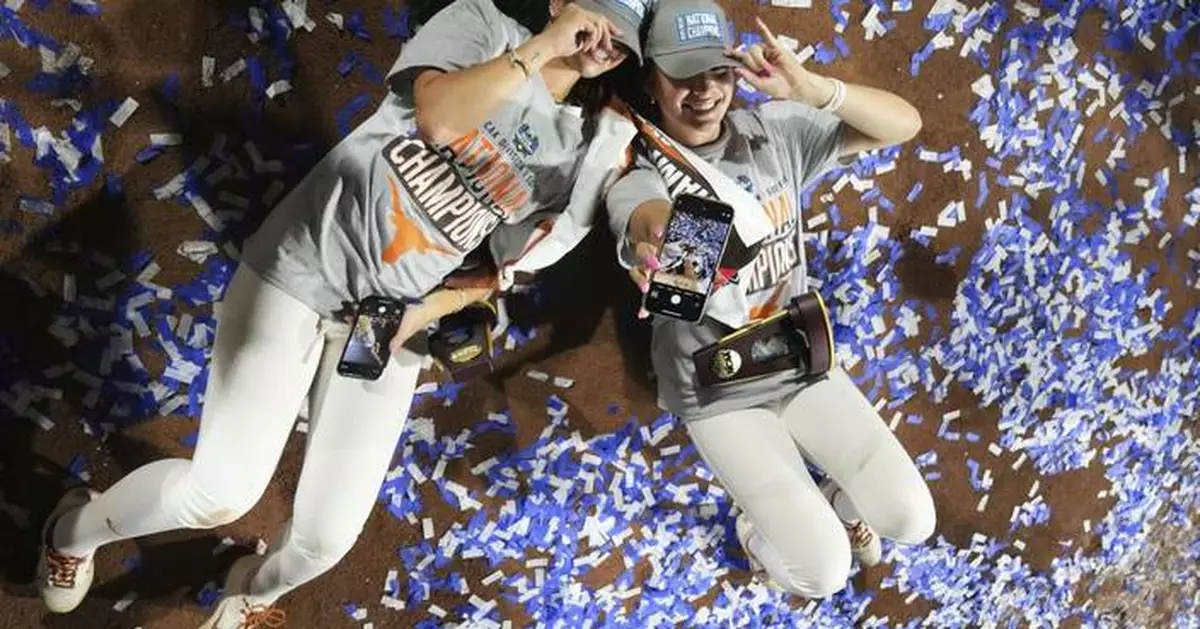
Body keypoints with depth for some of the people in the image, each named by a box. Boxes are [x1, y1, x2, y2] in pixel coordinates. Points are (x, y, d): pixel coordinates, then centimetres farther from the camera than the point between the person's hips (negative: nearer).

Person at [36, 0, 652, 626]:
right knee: (220, 495, -8)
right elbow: (438, 117, -26)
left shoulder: (580, 150, 4)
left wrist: (428, 311, -8)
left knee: (327, 536, 1)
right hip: (301, 272, -3)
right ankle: (75, 527, 25)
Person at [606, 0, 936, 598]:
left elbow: (904, 124, -12)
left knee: (911, 519, -1)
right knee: (822, 572, -11)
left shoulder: (775, 131, -5)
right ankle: (760, 528, 24)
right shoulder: (637, 174, -17)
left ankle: (838, 504, 33)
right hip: (718, 395, -4)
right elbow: (654, 225, -42)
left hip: (803, 364, 4)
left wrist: (811, 88, -31)